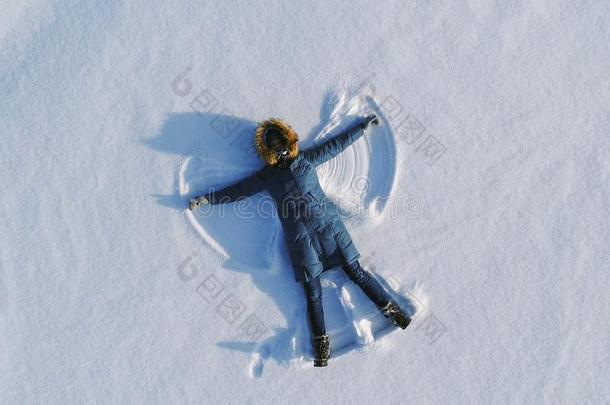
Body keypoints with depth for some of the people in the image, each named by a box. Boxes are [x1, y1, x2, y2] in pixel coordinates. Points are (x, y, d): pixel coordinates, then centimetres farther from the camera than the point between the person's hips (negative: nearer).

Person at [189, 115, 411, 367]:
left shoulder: (307, 158, 13)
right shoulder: (266, 175, 13)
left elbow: (337, 143, 19)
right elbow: (238, 190, 16)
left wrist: (364, 124, 24)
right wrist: (207, 199, 12)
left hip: (327, 224, 0)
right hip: (299, 236, 0)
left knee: (355, 271, -2)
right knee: (312, 291, -3)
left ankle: (390, 308, 7)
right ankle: (321, 343, 1)